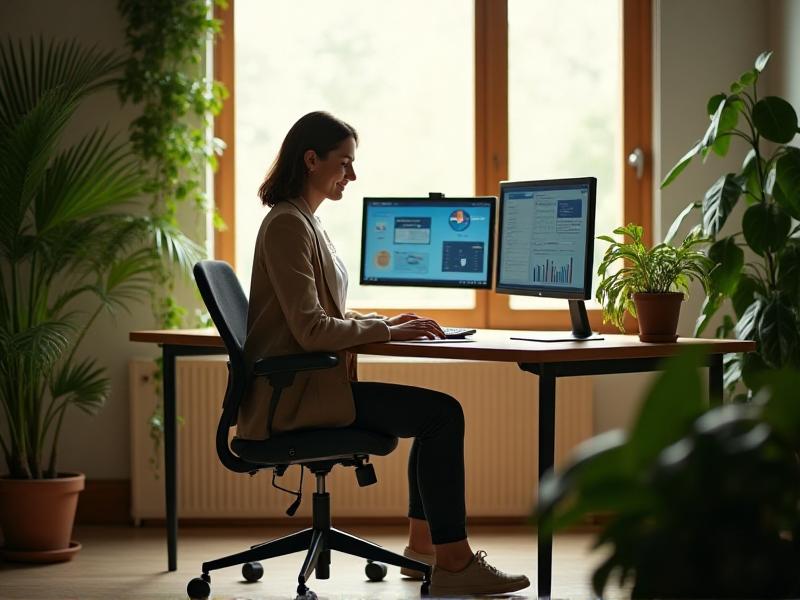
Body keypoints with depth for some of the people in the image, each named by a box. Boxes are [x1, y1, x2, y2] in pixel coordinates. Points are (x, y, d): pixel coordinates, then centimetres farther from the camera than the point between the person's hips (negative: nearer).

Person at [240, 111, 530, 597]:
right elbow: (311, 330, -22)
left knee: (438, 412, 11)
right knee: (442, 413, -14)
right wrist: (387, 331, -13)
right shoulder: (287, 225, -16)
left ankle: (423, 544, 16)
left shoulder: (304, 221, 16)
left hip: (308, 383, 10)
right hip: (295, 394, -10)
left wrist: (384, 322, 7)